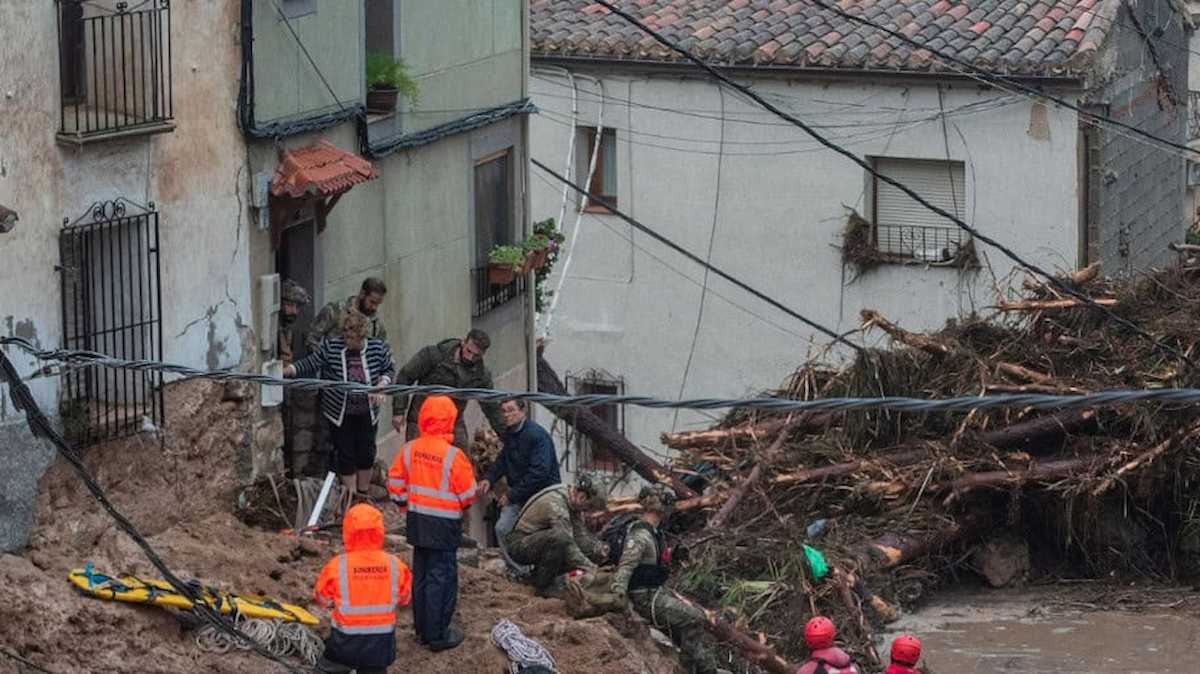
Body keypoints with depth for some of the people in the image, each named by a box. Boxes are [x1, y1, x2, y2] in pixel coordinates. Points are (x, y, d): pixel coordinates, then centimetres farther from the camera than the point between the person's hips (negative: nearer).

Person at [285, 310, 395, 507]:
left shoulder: (378, 348, -11)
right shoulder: (331, 347, -15)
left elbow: (389, 369, 4)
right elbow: (310, 364, -9)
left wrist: (382, 386, -14)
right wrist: (286, 371, -22)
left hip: (367, 413, 1)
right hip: (339, 414, -1)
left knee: (367, 454, 6)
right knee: (345, 454, 4)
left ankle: (363, 493, 27)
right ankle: (350, 497, 19)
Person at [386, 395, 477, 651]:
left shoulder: (409, 450, -3)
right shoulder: (453, 455, -20)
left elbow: (395, 482, 5)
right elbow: (468, 493, -12)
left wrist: (404, 505, 20)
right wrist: (463, 505, 11)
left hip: (417, 521, 6)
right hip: (444, 524, -6)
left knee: (421, 574, 16)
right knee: (441, 577, 2)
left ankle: (422, 629, 25)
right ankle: (437, 635, 6)